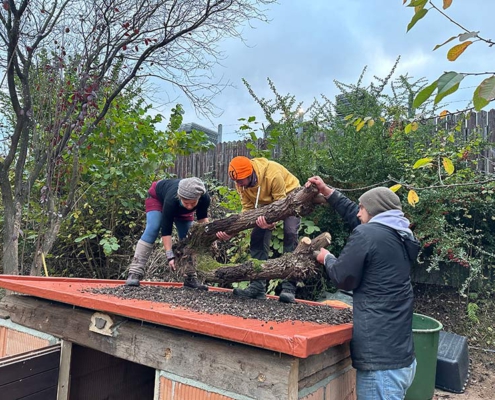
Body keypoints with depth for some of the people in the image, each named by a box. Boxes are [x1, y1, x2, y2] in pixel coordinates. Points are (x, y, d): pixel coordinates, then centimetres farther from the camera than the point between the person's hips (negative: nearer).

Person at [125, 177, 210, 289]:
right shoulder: (172, 199, -46)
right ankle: (135, 273, -23)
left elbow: (202, 217, -16)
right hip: (158, 197, -4)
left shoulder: (205, 198, -37)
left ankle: (191, 278, 1)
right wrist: (170, 256, -43)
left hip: (180, 208, 4)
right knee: (152, 231, -23)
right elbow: (166, 230, -40)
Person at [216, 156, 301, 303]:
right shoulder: (241, 183, -19)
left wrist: (270, 221, -49)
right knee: (257, 237, -6)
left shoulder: (273, 174, -38)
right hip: (267, 201, 6)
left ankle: (289, 288, -22)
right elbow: (248, 209, -15)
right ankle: (257, 286, -2)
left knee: (290, 234, -23)